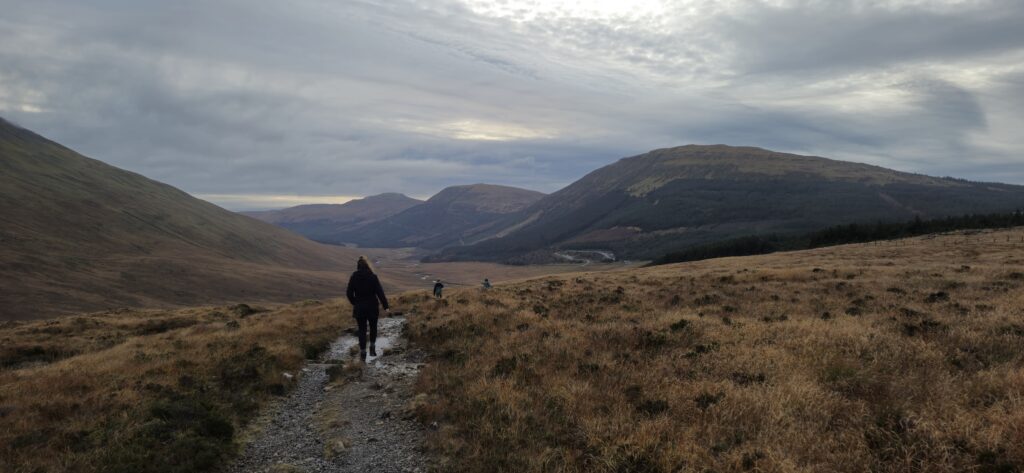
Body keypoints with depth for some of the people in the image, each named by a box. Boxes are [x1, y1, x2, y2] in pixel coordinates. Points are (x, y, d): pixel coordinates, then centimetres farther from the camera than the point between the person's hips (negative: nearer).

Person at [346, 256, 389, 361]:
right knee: (373, 327, 20)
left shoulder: (354, 277, -5)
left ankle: (363, 353, 6)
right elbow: (380, 292, -12)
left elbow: (349, 293, -3)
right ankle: (372, 348, 12)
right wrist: (385, 306, -9)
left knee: (362, 330, 8)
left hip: (359, 308, 1)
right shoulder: (373, 277, -10)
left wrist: (355, 303, 13)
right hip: (372, 307, -1)